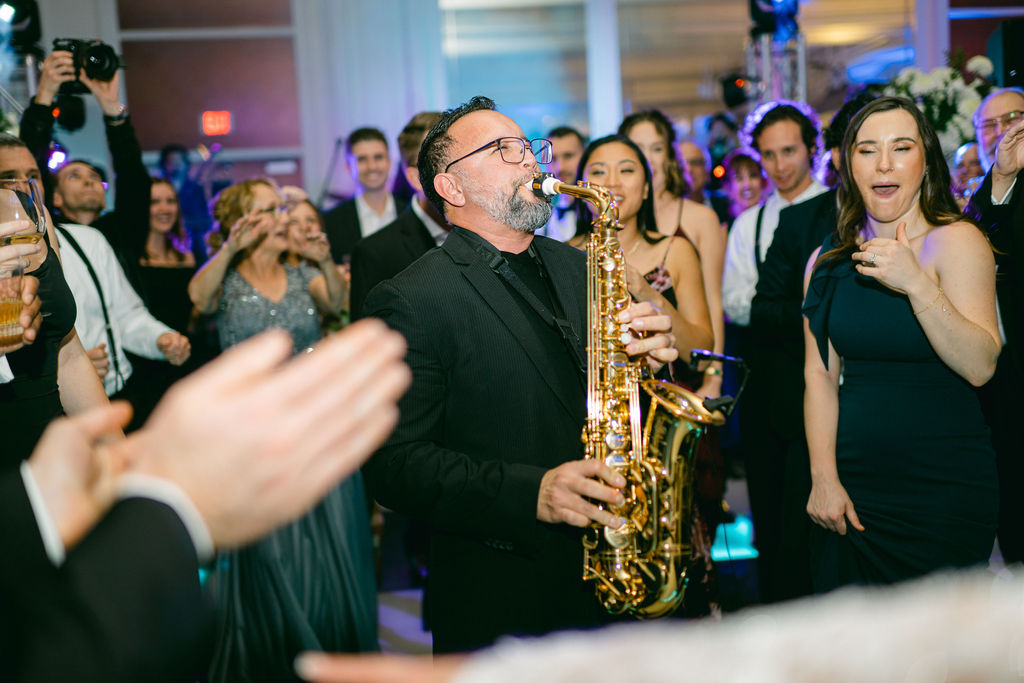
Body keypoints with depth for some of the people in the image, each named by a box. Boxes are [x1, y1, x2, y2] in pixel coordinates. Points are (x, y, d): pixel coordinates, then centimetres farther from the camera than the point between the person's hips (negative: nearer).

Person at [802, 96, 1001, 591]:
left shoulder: (956, 241, -6)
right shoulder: (827, 262, 6)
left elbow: (980, 366, -16)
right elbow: (820, 374, 2)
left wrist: (917, 284, -27)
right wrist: (824, 477, -7)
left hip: (945, 491, -3)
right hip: (850, 487, 3)